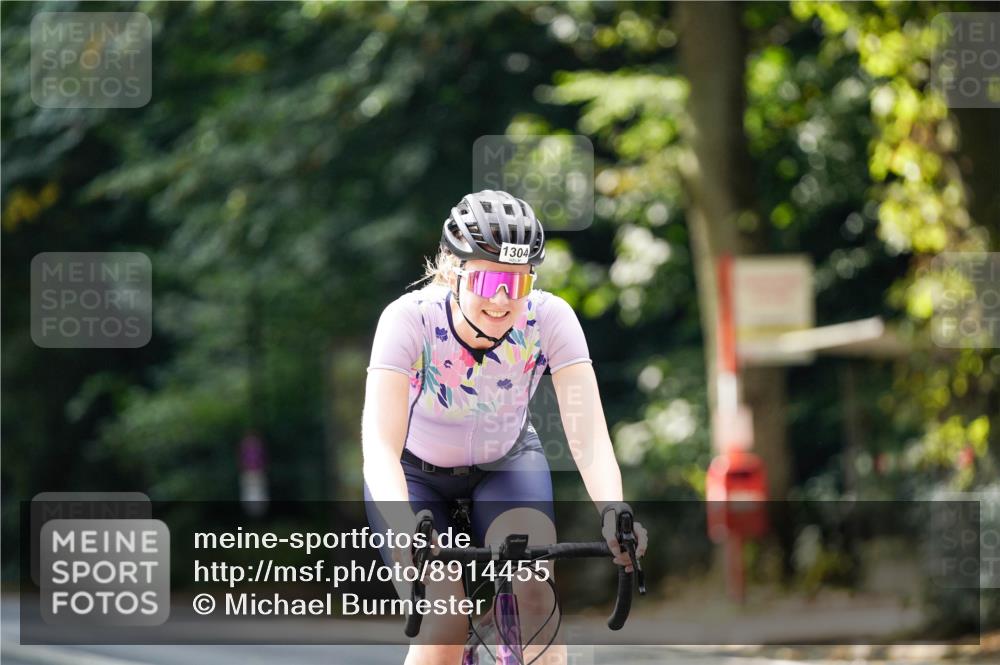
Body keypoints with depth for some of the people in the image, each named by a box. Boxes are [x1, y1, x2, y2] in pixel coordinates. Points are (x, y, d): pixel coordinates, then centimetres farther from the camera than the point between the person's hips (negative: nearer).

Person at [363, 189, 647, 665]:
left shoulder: (549, 319, -27)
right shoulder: (410, 319, -32)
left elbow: (588, 434, -35)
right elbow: (379, 444, -42)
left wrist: (612, 514, -54)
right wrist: (407, 528, -60)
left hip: (505, 462, 2)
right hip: (415, 473, -1)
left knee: (533, 591, -26)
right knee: (446, 625, -19)